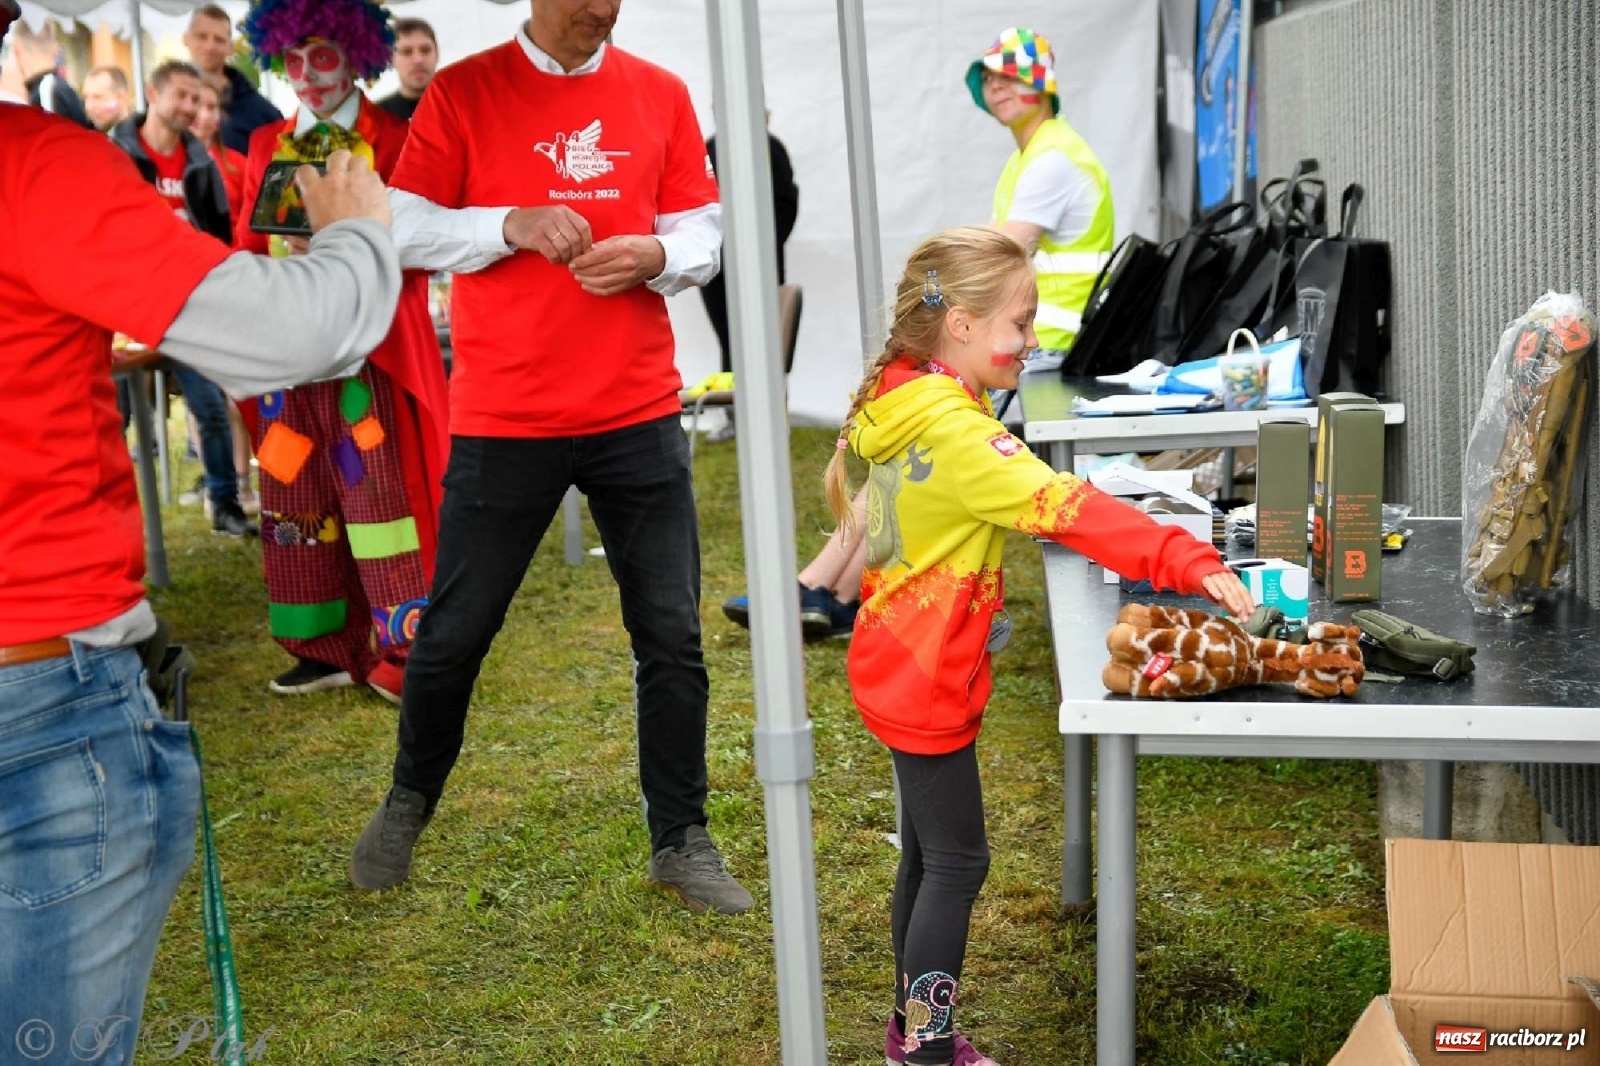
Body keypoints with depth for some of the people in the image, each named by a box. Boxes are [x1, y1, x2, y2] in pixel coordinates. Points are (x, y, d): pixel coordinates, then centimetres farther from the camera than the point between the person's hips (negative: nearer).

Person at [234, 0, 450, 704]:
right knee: (300, 501, 8)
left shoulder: (393, 141, 0)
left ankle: (408, 651, 4)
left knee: (382, 496, -5)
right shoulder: (266, 147, 15)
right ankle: (327, 648, 18)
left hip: (370, 351, -5)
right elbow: (247, 248, 15)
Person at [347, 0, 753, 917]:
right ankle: (411, 801, 34)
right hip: (503, 420, -2)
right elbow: (408, 228, -2)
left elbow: (705, 238, 8)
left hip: (640, 413, 2)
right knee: (455, 632, 9)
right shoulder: (463, 93, 0)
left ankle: (683, 840, 20)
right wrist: (512, 226, -17)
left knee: (672, 635, 4)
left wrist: (655, 255, -13)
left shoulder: (661, 95, 6)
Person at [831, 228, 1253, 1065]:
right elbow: (1069, 510, -34)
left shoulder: (903, 404, 5)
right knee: (956, 862, 2)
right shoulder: (955, 431, -25)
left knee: (929, 852, 19)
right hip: (927, 680, -10)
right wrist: (1193, 565, -38)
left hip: (903, 667, 10)